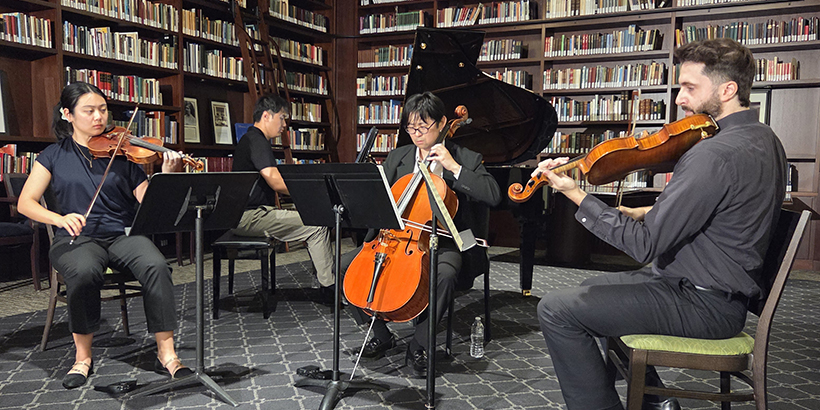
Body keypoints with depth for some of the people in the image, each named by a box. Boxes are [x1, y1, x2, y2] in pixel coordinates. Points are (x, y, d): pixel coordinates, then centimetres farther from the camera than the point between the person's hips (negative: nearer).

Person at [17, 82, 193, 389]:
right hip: (77, 238, 0)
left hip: (123, 234, 1)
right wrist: (59, 218, -16)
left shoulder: (121, 152, 6)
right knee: (84, 271, -35)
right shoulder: (54, 156, 9)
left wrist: (166, 176, -23)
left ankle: (166, 354, -21)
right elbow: (25, 203, 4)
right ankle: (83, 357, -13)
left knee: (156, 266, -31)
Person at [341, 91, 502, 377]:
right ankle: (382, 336, 3)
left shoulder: (466, 159, 1)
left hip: (440, 243, -4)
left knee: (444, 274, -38)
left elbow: (493, 196, -12)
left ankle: (419, 346, -15)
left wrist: (453, 167, -17)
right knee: (346, 265, -14)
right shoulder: (397, 158, 12)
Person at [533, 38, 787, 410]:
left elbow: (645, 245, -26)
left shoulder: (716, 153, -26)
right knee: (593, 289, 26)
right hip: (726, 291, 11)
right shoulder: (764, 139, 7)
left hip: (703, 304, -10)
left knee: (556, 310, -13)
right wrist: (651, 212, 7)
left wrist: (575, 194, -23)